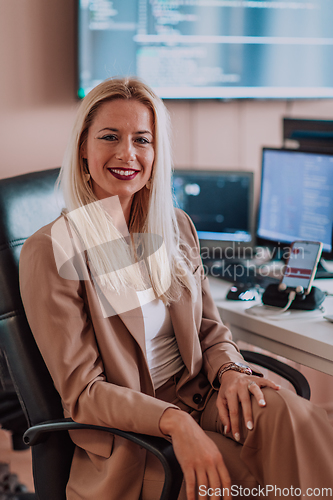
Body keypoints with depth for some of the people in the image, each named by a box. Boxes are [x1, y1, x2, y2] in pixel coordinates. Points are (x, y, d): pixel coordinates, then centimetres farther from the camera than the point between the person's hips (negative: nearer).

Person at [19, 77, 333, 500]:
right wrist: (173, 421, -28)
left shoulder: (176, 228, 8)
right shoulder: (48, 254, -10)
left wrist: (229, 370, -13)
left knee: (287, 413, -27)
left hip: (198, 397, 5)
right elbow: (82, 392, -11)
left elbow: (210, 328, 12)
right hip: (126, 434, -5)